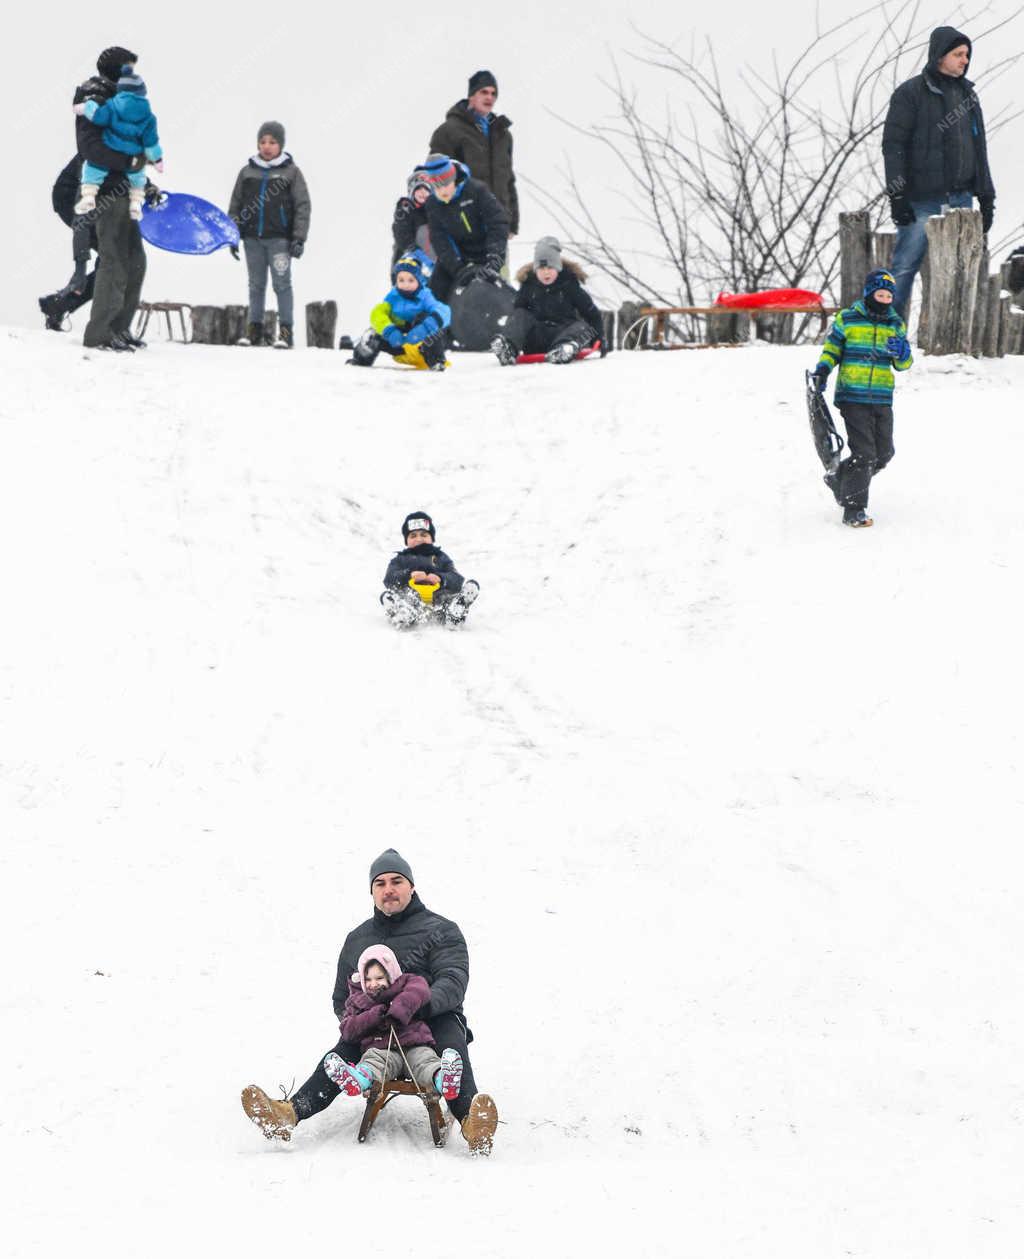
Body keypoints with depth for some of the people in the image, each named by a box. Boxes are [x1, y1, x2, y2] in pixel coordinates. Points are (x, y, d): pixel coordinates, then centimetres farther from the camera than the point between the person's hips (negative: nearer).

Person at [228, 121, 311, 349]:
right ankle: (254, 330, 12)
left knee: (282, 283, -5)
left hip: (279, 238, -3)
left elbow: (303, 206, 0)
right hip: (253, 238, 3)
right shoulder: (247, 172, 11)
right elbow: (235, 206, 15)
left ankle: (286, 332, -3)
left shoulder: (291, 172, 2)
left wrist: (299, 238, -7)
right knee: (256, 285, 8)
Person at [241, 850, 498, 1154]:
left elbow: (453, 982, -10)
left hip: (434, 1019, -3)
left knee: (452, 1048, -37)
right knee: (342, 1053, -27)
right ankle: (289, 1114, -51)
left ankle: (471, 1122, -64)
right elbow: (342, 998, 25)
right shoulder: (357, 940, 21)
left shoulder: (441, 930, 6)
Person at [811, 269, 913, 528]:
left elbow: (903, 364, 8)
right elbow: (832, 348, 10)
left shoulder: (896, 324, 10)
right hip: (853, 397, -5)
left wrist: (902, 352, -15)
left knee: (884, 452, 10)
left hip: (882, 398, 5)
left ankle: (839, 479, 33)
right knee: (863, 452, -12)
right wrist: (822, 370, -8)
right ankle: (853, 509, -4)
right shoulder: (847, 320, -1)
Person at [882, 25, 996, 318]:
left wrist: (986, 196, 16)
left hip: (961, 199, 6)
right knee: (904, 267, -6)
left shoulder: (967, 94, 15)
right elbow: (893, 145, -8)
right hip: (922, 201, -6)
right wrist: (897, 195, -14)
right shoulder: (911, 93, -4)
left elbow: (978, 148, 21)